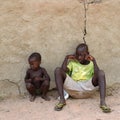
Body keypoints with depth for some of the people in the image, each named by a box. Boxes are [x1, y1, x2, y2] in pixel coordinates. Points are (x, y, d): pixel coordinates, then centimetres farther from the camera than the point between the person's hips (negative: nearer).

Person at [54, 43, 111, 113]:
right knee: (58, 70, -16)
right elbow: (64, 70, -1)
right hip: (73, 90, 1)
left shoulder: (91, 64, 17)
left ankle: (103, 102, -37)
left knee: (101, 72, -22)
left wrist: (94, 60, -6)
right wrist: (67, 58, 5)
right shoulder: (73, 62, 20)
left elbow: (97, 74, -6)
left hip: (87, 89, -1)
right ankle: (62, 100, -25)